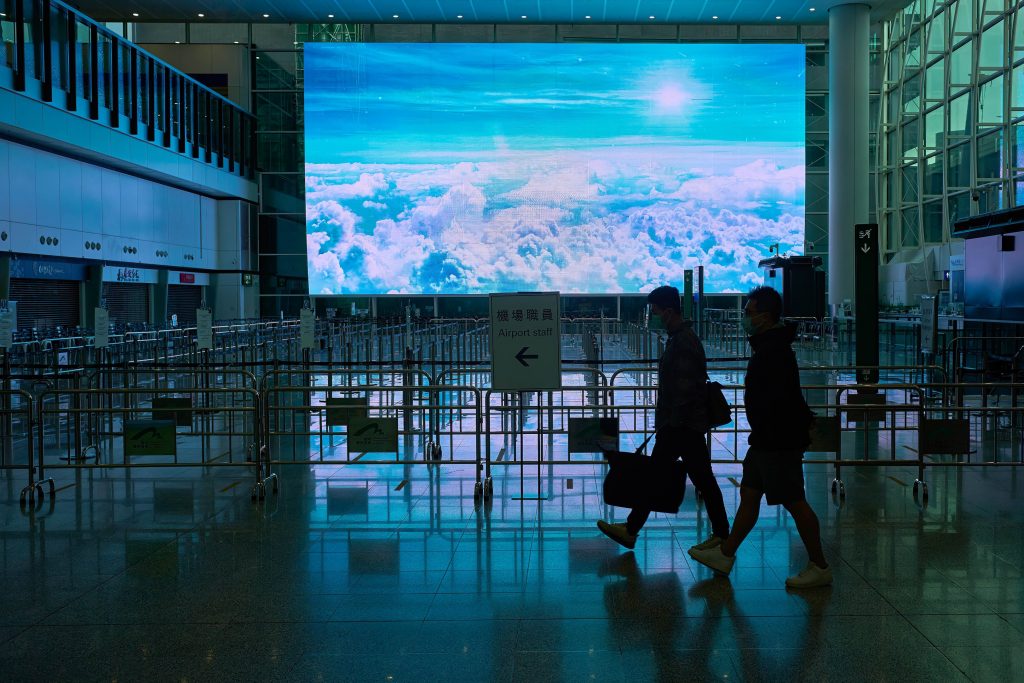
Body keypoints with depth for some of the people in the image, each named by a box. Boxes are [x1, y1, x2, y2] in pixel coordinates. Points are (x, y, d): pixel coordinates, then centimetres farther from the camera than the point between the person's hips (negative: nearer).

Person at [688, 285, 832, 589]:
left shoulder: (774, 351, -20)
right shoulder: (769, 345, 14)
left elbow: (775, 401, -27)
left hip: (779, 441, -11)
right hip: (767, 439, 11)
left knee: (794, 502, -3)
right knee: (749, 494, 15)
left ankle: (819, 567, 8)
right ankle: (725, 555, 24)